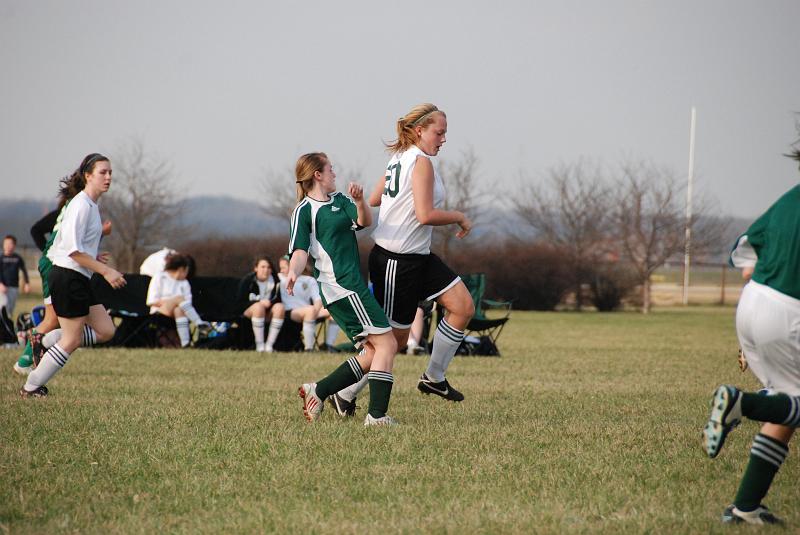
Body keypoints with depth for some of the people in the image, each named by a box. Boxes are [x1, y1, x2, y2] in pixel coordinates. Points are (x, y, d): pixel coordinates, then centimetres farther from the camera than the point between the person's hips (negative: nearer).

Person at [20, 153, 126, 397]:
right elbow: (73, 249, -22)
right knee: (72, 341, -3)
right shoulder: (81, 205, -16)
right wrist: (105, 271, -22)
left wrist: (92, 257, 16)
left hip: (79, 280, 10)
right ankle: (31, 388, 8)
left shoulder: (91, 205, 14)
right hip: (68, 277, -10)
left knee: (106, 330, 8)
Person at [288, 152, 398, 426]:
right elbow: (300, 250, -13)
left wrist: (360, 201, -19)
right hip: (341, 287, -9)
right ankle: (377, 415, -16)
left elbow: (364, 221, 2)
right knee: (386, 344, -12)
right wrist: (293, 273, -33)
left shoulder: (340, 200, 18)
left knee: (372, 353, 9)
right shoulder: (304, 210, -5)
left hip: (352, 284, 9)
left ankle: (318, 391, 10)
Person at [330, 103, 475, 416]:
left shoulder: (398, 159, 12)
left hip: (418, 257, 10)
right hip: (397, 261, -10)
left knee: (463, 306, 3)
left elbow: (373, 200, 21)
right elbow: (425, 215, -24)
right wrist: (460, 218, -10)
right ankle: (345, 395, 12)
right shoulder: (421, 162, -16)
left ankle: (434, 378, 13)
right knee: (394, 337, -2)